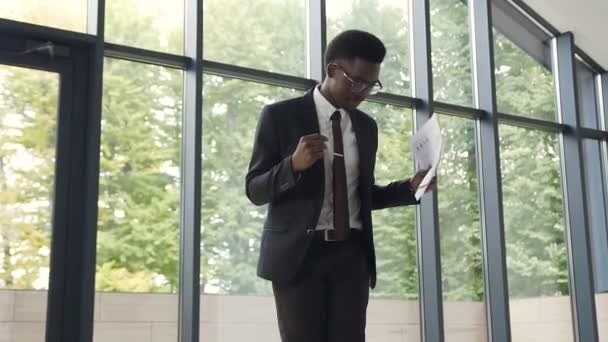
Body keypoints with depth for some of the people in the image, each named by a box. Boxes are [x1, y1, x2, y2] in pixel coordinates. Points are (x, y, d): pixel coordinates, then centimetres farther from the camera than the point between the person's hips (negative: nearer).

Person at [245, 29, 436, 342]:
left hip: (351, 254, 4)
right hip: (298, 253, -3)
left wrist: (410, 188, 3)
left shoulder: (366, 127, 14)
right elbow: (255, 190, -3)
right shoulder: (280, 116, -1)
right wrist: (293, 165, -22)